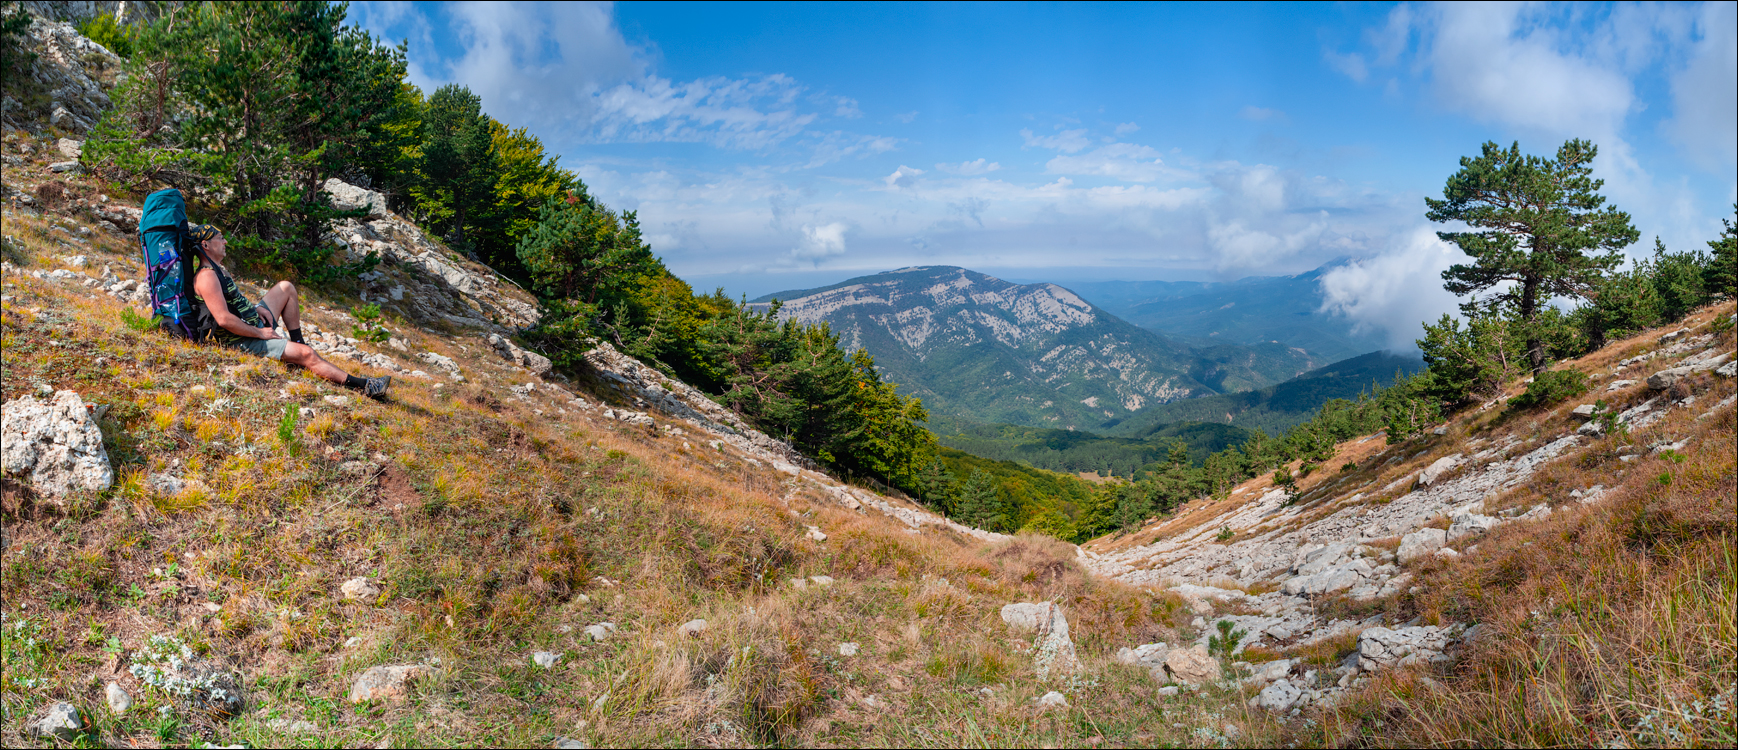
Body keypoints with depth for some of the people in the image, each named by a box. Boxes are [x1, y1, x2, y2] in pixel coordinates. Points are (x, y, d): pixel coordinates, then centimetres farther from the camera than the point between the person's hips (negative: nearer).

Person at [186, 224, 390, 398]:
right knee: (307, 354, -20)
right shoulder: (206, 277, -22)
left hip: (254, 322, 11)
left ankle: (297, 343, 20)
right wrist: (260, 333, -20)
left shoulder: (216, 268, 11)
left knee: (286, 287, 20)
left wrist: (255, 308, 8)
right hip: (244, 341, -11)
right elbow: (224, 319, -29)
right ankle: (363, 385, -19)